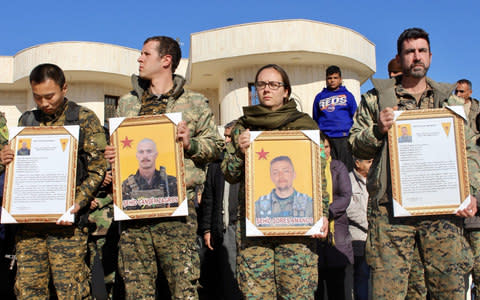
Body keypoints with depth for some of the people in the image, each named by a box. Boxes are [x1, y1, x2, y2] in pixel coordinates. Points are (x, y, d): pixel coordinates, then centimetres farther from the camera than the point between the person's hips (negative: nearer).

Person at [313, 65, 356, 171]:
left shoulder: (347, 95, 13)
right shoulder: (320, 97, 16)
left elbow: (355, 117, 11)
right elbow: (315, 119, 19)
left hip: (344, 137, -1)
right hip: (324, 138, 1)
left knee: (346, 168, -5)